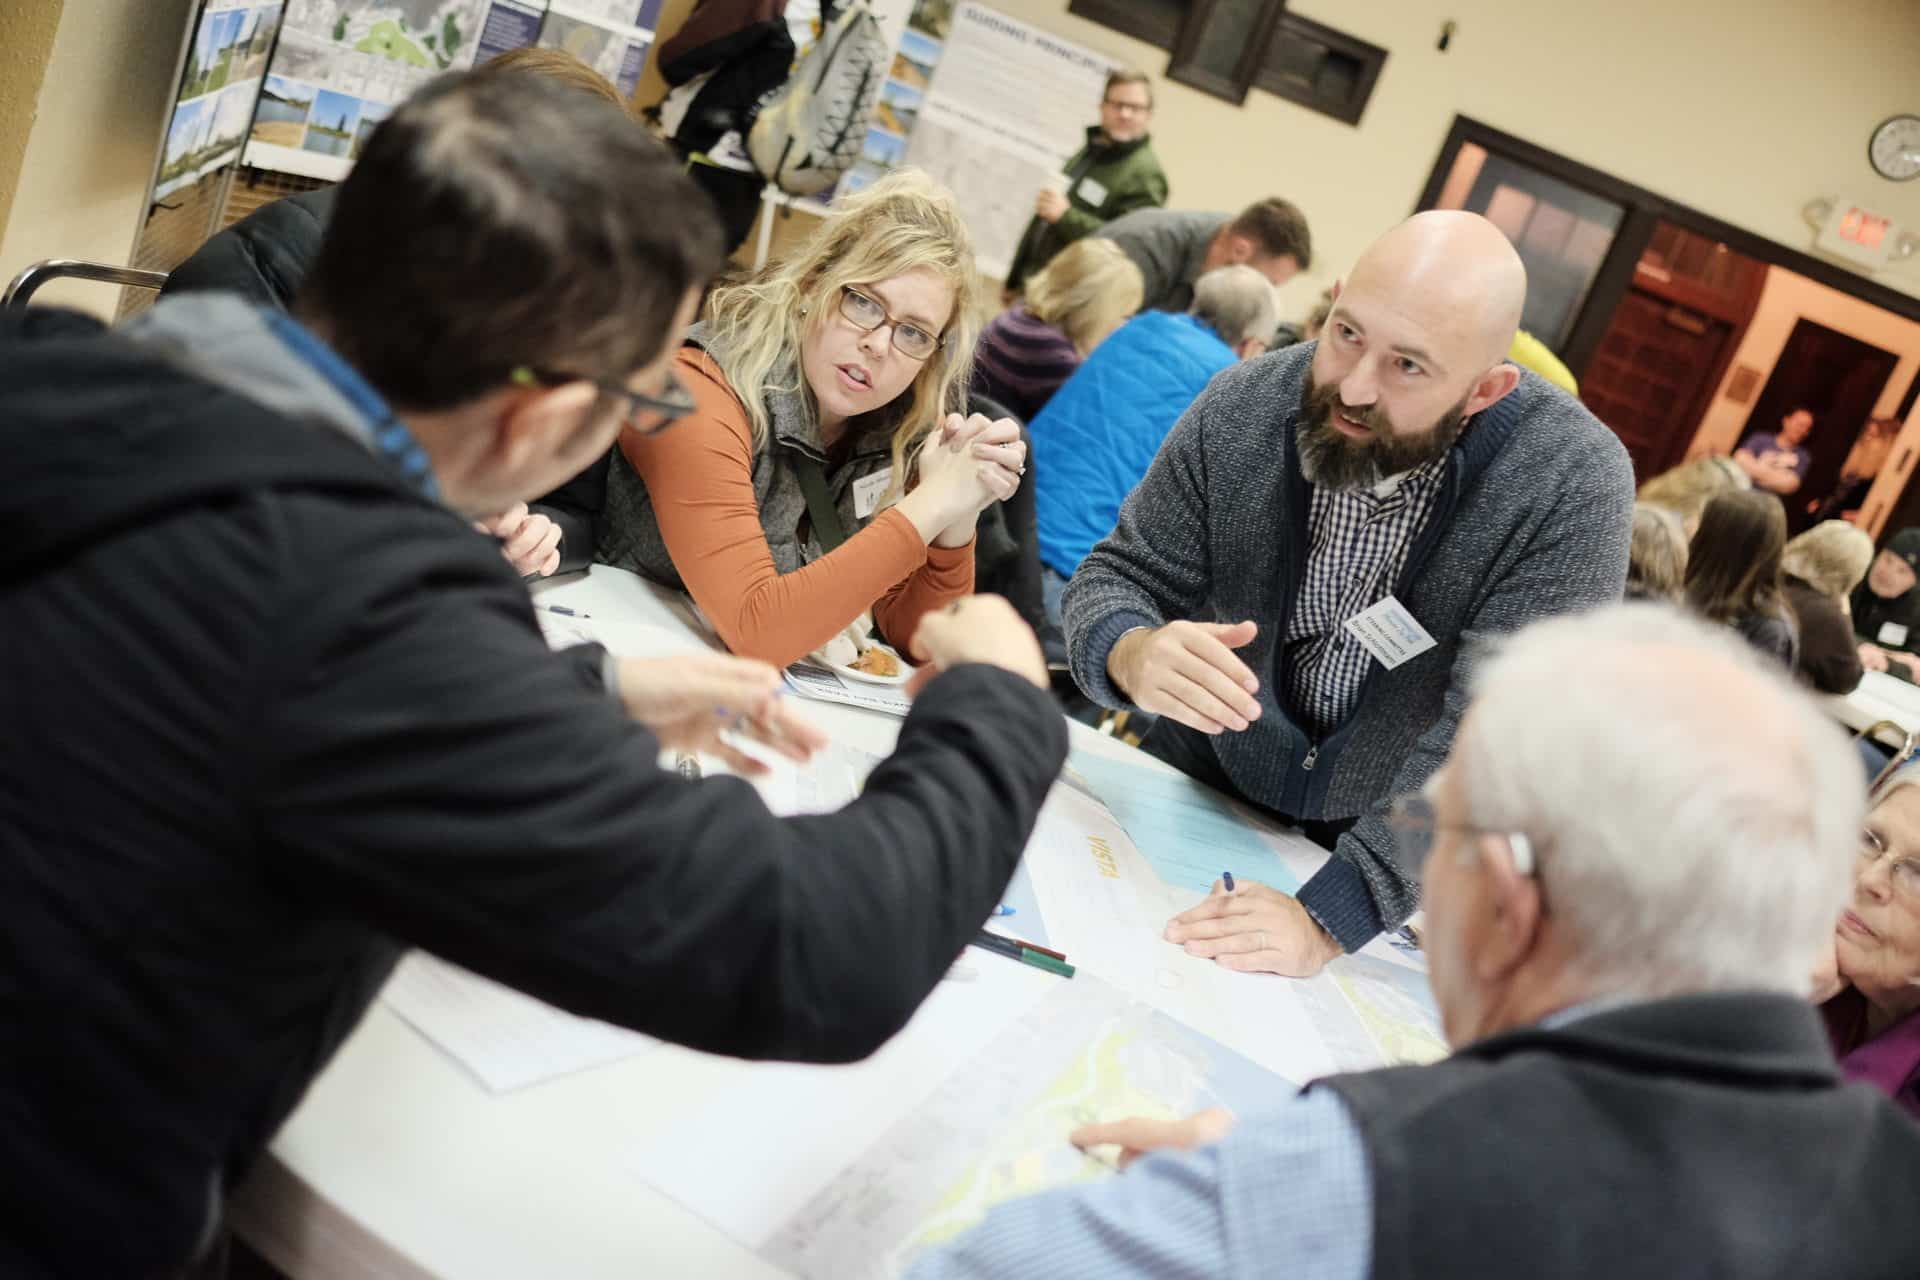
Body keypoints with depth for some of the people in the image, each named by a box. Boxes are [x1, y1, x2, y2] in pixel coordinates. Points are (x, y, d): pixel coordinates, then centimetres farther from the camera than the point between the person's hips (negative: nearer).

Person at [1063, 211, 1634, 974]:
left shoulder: (1573, 486, -24)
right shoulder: (1242, 409, -14)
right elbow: (1119, 577, -7)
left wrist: (1325, 918, -34)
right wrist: (1133, 655, -32)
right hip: (1195, 797, 3)